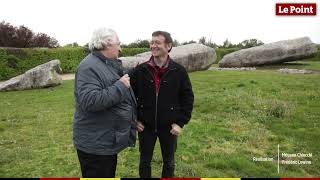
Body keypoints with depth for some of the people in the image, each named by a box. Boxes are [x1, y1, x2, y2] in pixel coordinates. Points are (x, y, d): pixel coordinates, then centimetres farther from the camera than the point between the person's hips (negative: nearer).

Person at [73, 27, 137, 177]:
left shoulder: (111, 64, 11)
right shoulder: (89, 67, -21)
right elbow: (90, 101, -33)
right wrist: (120, 86, -27)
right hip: (95, 144, -9)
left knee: (109, 174, 25)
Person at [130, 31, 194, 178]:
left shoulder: (179, 71, -8)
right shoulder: (140, 70, -6)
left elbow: (188, 98, -2)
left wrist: (181, 122, -7)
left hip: (169, 127, 0)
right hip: (145, 126, 1)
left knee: (169, 162, 18)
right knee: (145, 161, 16)